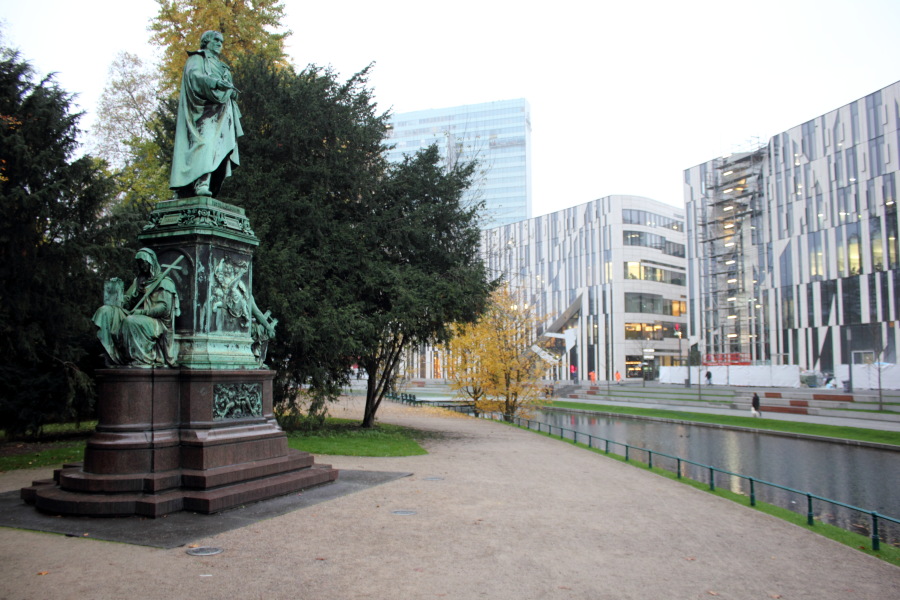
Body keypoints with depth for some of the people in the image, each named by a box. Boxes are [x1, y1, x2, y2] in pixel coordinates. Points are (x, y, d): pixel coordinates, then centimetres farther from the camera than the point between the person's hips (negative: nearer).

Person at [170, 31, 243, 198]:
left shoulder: (220, 66, 33)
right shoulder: (197, 58, 11)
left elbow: (228, 91, 24)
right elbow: (193, 75, -10)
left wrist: (232, 91, 0)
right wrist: (215, 82, -26)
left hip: (220, 112, 7)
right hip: (205, 109, -7)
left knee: (218, 147, -8)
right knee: (206, 141, -26)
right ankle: (202, 183, -39)